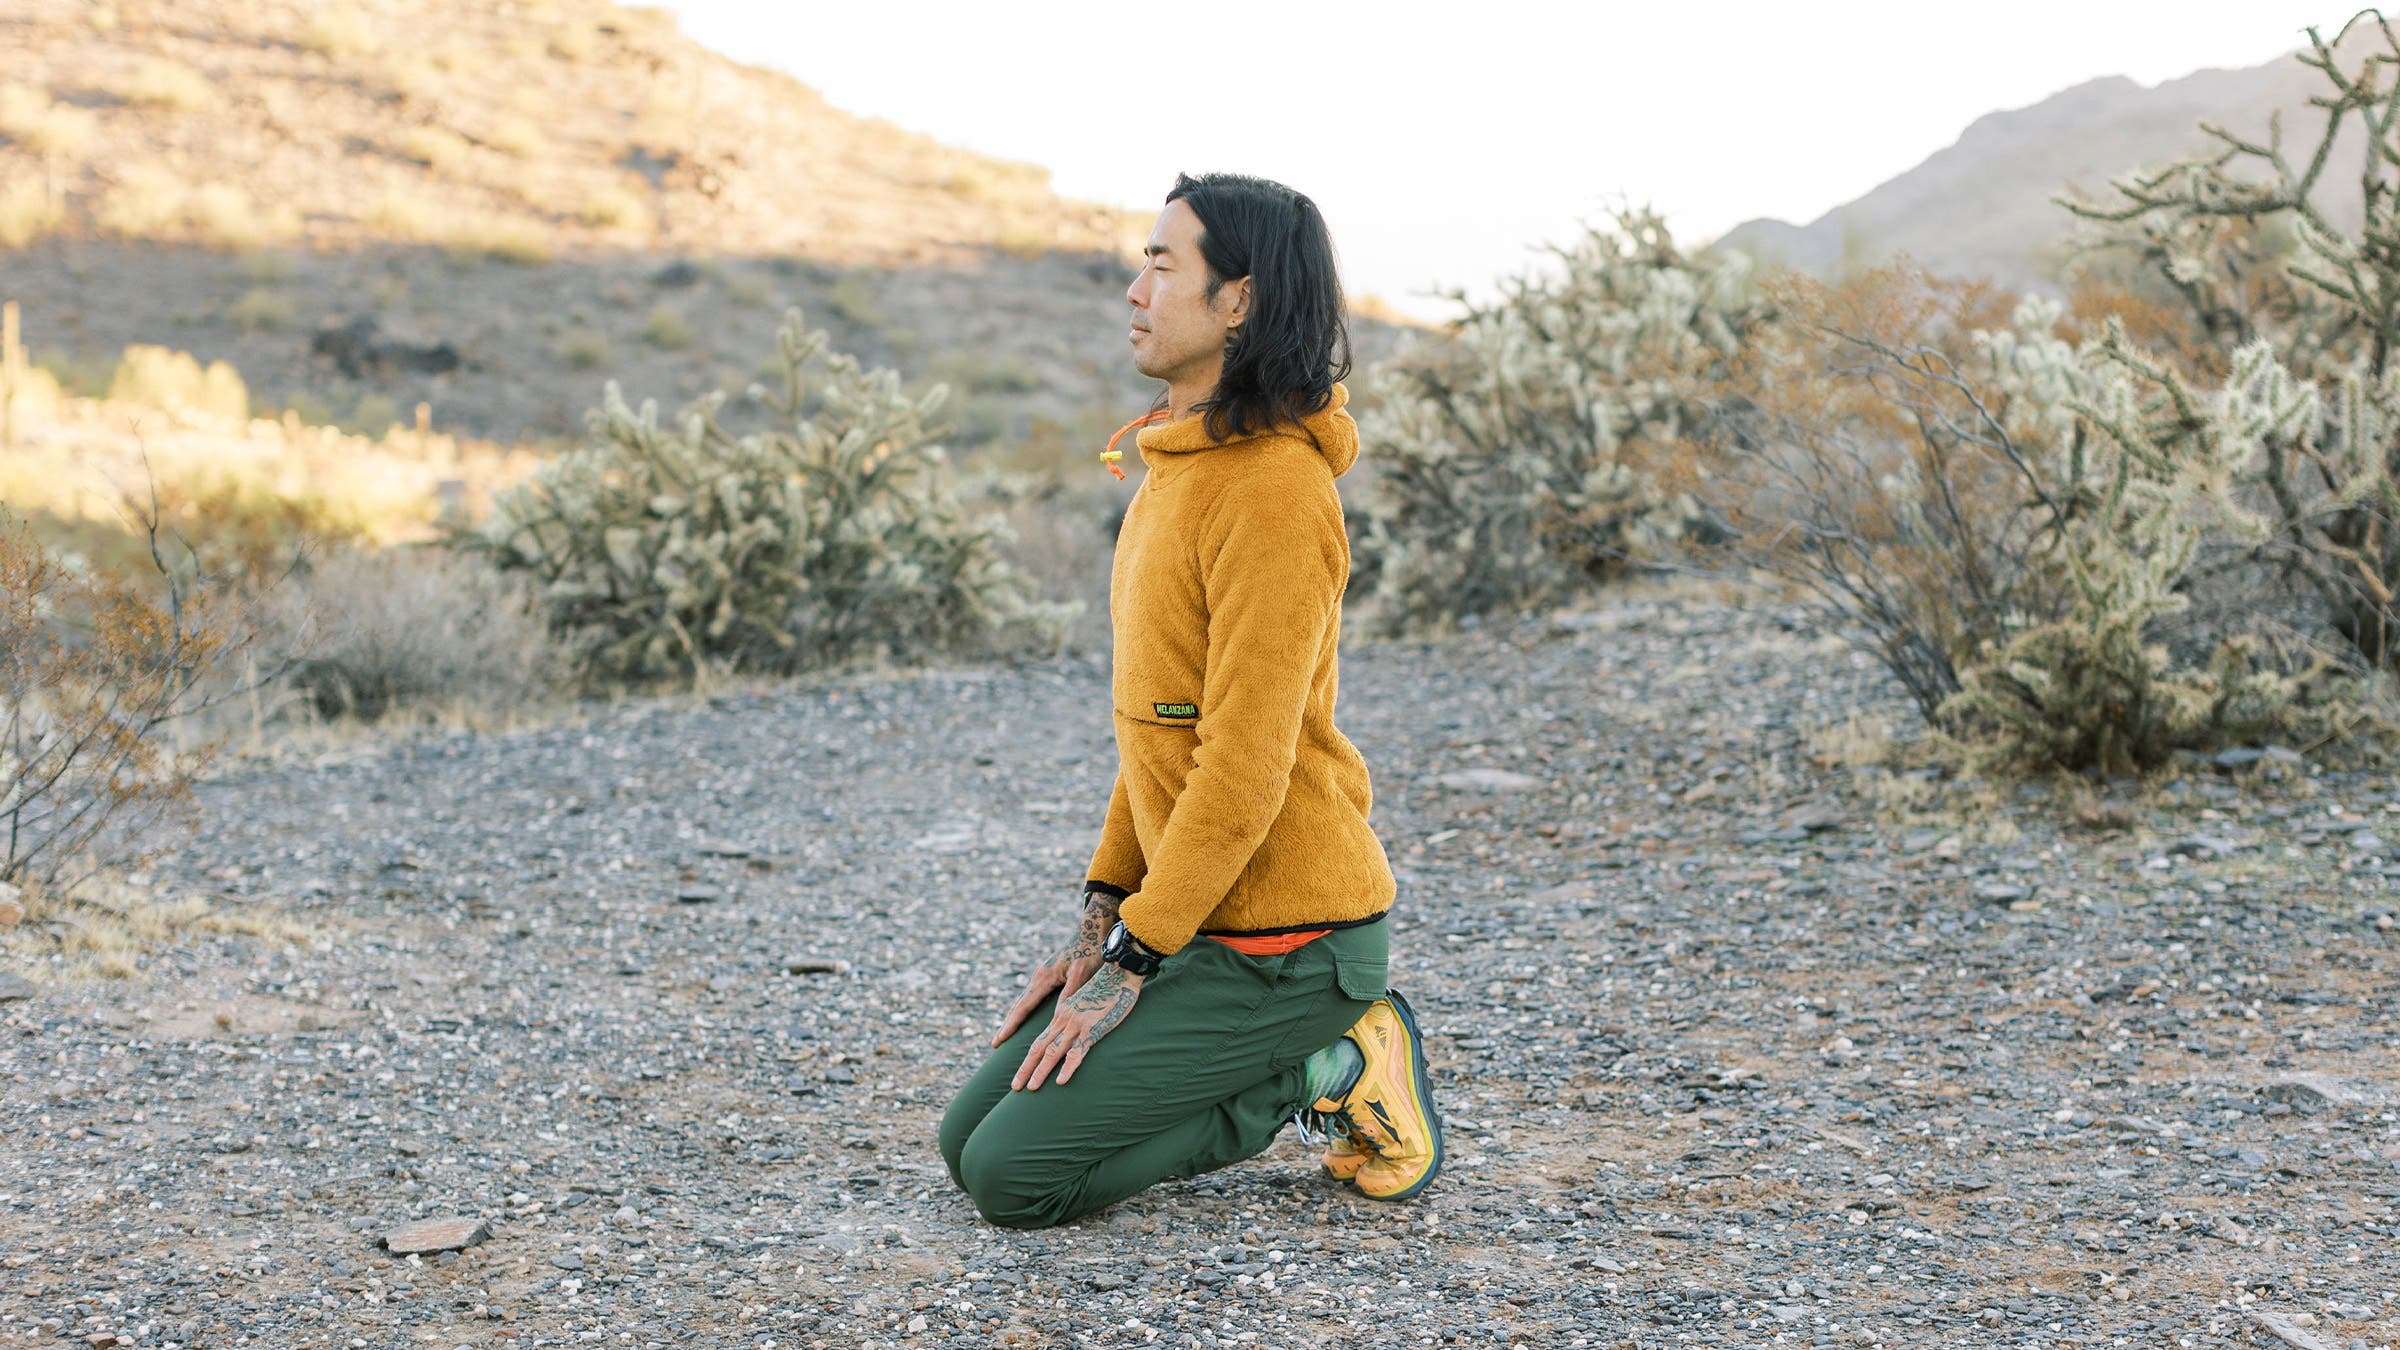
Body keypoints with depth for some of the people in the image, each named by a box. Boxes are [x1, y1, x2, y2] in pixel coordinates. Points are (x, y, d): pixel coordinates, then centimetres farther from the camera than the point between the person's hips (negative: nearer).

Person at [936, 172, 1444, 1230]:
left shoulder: (1274, 489, -21)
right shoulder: (1181, 462, 12)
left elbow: (1246, 766, -24)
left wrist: (1129, 962, -18)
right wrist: (1098, 921, 11)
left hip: (1279, 943, -10)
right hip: (1194, 919, 10)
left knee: (1013, 1179, -10)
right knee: (969, 1140, 11)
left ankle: (1330, 1074, 1)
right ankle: (1315, 1059, 13)